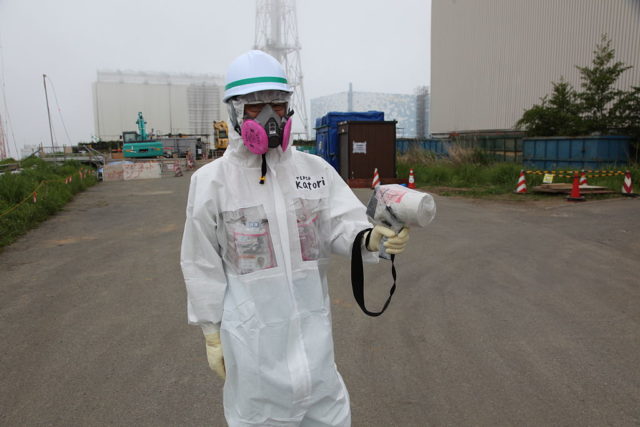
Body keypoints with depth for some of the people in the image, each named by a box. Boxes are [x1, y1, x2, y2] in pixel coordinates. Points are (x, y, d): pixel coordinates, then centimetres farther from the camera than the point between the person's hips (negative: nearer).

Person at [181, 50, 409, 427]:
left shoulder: (315, 170, -1)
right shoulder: (212, 180, -8)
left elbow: (343, 223, -9)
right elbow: (202, 264, -4)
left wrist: (372, 237, -33)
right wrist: (211, 335, -1)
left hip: (311, 325, 3)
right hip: (252, 333, -2)